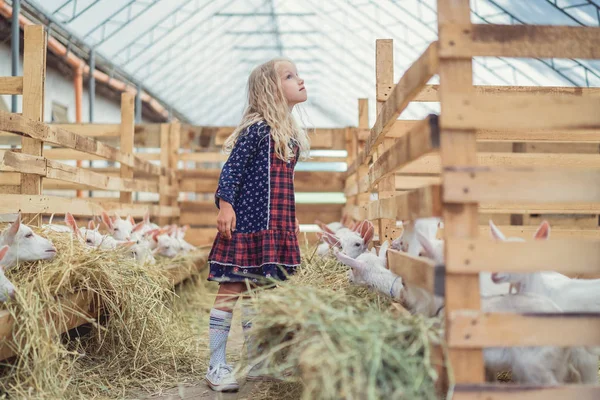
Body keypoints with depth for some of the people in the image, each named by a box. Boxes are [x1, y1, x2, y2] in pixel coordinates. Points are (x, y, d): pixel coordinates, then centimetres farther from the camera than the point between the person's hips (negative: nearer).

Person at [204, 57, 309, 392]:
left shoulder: (292, 133, 16)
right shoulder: (257, 128, -9)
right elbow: (232, 168, -12)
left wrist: (291, 218, 24)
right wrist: (225, 205, -20)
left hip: (275, 226, 8)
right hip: (247, 221, -8)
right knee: (231, 289, -3)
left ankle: (255, 363, 22)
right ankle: (217, 366, 5)